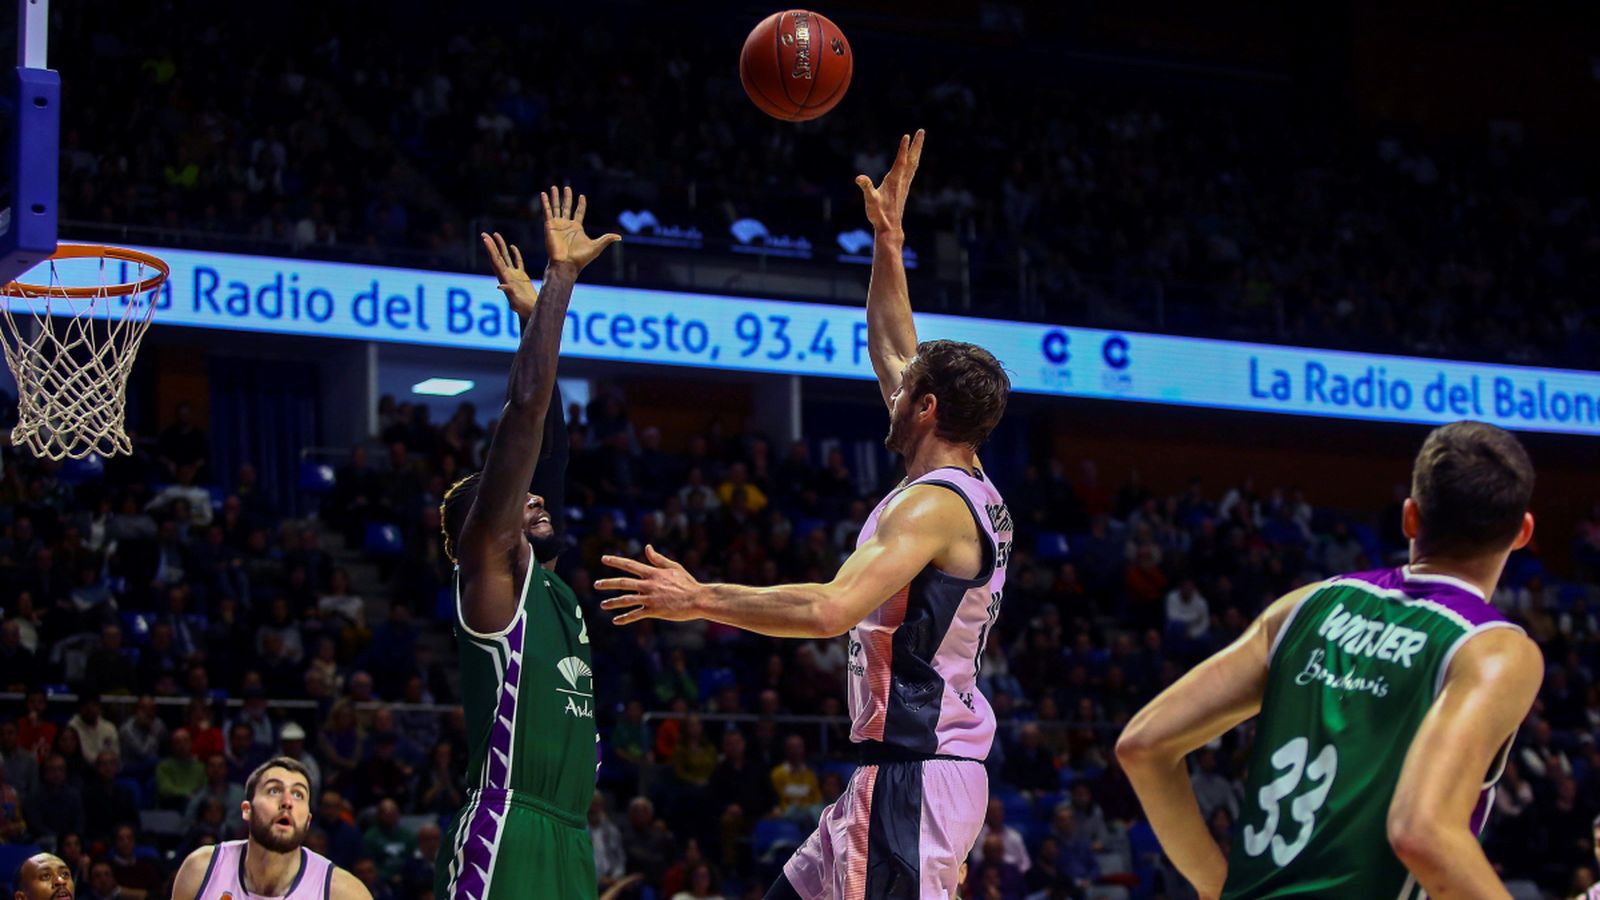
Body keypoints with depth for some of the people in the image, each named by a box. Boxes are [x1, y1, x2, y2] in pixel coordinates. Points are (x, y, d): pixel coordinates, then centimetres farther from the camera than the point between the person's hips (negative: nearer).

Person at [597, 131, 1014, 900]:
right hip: (895, 767, 11)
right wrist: (888, 241, 26)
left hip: (915, 773, -11)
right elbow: (892, 351, 26)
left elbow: (831, 611, -28)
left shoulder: (933, 505, -15)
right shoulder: (967, 493, 13)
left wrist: (700, 600, -21)